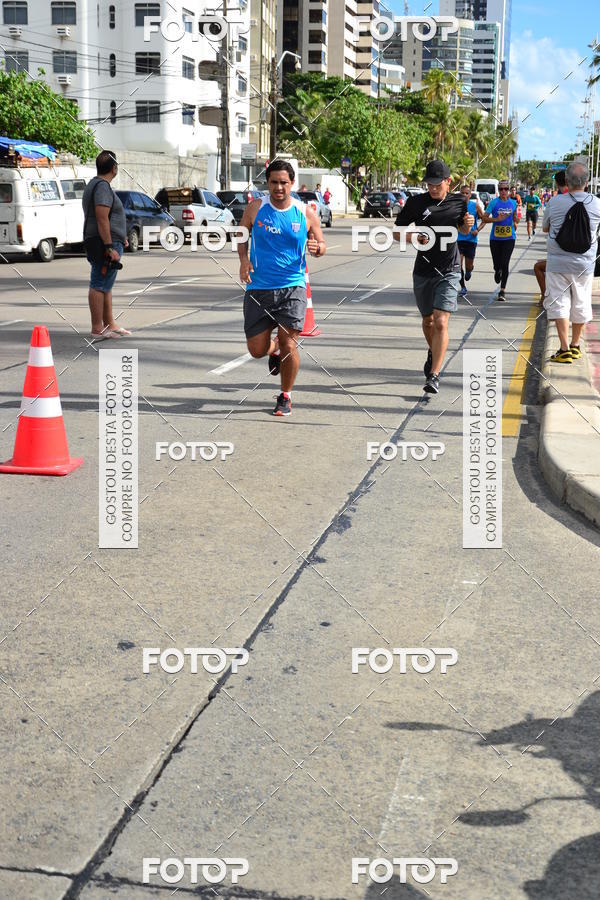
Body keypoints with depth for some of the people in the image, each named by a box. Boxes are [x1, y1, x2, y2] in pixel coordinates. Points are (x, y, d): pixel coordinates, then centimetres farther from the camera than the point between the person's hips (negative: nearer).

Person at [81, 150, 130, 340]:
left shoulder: (94, 184, 20)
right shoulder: (102, 187, -15)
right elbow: (102, 219, -23)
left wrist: (120, 237, 34)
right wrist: (110, 247, -25)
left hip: (105, 244, 11)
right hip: (104, 245, -11)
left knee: (105, 286, 15)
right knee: (99, 286, -9)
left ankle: (110, 324, 23)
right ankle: (97, 329, -8)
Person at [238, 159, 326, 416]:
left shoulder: (305, 213, 0)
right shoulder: (255, 208, 0)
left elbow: (321, 245, 11)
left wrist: (316, 247, -14)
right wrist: (243, 259, -3)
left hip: (292, 287, -1)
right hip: (259, 287, 1)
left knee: (288, 342, -10)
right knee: (257, 349, 2)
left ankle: (285, 397, 11)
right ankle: (274, 349, 41)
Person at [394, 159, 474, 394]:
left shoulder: (458, 202, 1)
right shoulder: (416, 202, -4)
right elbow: (396, 232, 3)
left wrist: (468, 224, -2)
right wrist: (412, 236, -17)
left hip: (449, 272, -2)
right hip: (423, 271, 2)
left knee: (441, 322, -15)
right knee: (428, 321, 18)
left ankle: (434, 375, -18)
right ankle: (433, 354, 48)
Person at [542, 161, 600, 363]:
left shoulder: (555, 202, -8)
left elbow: (545, 228, 8)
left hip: (558, 263, -2)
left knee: (559, 304, 3)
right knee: (580, 306, 15)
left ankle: (564, 349, -5)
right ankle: (575, 346, 26)